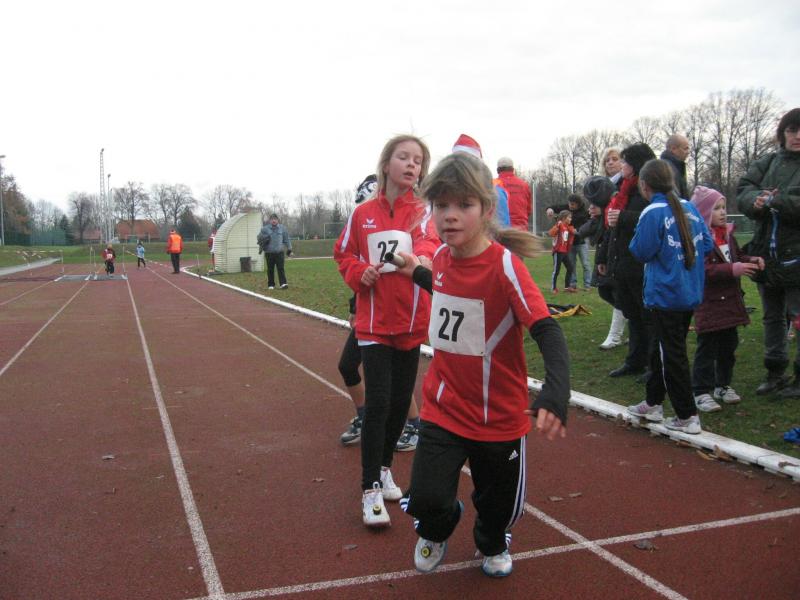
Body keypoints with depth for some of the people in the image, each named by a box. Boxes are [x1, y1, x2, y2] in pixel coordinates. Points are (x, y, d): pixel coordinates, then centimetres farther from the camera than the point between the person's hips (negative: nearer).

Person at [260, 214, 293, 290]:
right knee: (270, 269, 6)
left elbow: (286, 239, 13)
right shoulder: (265, 229, 2)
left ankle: (283, 283, -9)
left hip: (279, 252, 0)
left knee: (281, 268, -7)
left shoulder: (282, 228, 6)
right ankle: (271, 284, 15)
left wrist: (289, 249, 12)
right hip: (269, 252, 0)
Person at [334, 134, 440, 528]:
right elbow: (343, 253, 11)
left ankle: (384, 467, 34)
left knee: (401, 400, 12)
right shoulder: (363, 213, 2)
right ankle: (371, 489, 2)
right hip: (374, 322, -1)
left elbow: (429, 246, -19)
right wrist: (359, 272, -10)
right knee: (377, 402, -8)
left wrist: (422, 258, -42)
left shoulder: (424, 213, -1)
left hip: (411, 322, 1)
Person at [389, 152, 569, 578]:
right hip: (442, 409, 3)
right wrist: (416, 273, 24)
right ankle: (437, 530, 32)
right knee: (427, 500, -7)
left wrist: (555, 393, -43)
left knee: (498, 502, 17)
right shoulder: (441, 256, -4)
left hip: (499, 415, -3)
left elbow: (548, 331, -29)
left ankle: (493, 543, 54)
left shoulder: (505, 265, -22)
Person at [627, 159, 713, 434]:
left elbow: (641, 252, -14)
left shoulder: (652, 213, -16)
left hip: (664, 296, -7)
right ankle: (653, 403, 30)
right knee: (661, 349, 18)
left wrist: (637, 237, 3)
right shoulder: (690, 208, 4)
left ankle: (687, 417, 6)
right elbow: (707, 244, 6)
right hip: (690, 293, 7)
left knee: (672, 355, 1)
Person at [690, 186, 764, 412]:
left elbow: (737, 257, 22)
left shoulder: (728, 235, 11)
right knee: (707, 348, -2)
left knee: (729, 346, 17)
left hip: (730, 300, 9)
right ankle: (701, 392, 5)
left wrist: (751, 261, 2)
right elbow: (704, 270, -26)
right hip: (709, 304, -9)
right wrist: (733, 270, -31)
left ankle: (723, 385, 30)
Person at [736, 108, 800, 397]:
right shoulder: (769, 162, 9)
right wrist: (756, 200, -22)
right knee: (772, 317, 15)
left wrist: (776, 200, -25)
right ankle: (775, 373, 29)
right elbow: (743, 189, -3)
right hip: (767, 254, 5)